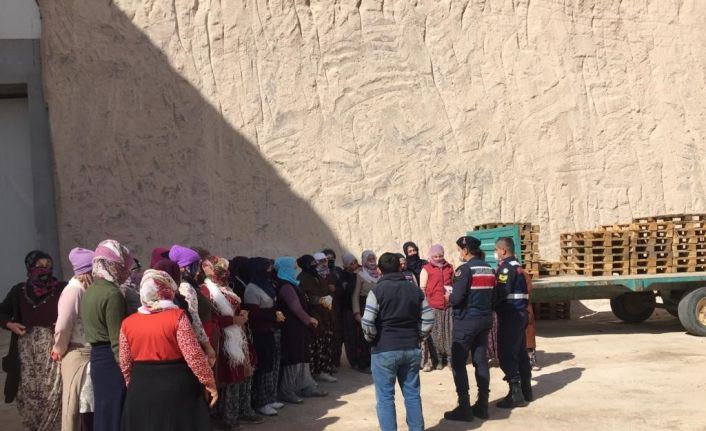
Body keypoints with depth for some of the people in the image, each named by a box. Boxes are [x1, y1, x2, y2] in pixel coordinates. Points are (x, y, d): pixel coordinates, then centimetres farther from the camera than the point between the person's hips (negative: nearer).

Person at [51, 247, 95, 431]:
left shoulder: (90, 289, 6)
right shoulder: (74, 290, -17)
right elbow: (62, 328, -18)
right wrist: (60, 352, -5)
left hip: (92, 356, 7)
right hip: (79, 357, -7)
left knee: (91, 407, 14)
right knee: (78, 409, 4)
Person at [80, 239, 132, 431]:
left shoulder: (88, 292, 11)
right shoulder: (112, 294, -17)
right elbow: (117, 342, -19)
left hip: (97, 359, 9)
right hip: (112, 362, -9)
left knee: (103, 415, 15)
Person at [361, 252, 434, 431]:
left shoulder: (377, 290, -8)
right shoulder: (415, 289, 8)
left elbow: (367, 322, -15)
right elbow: (428, 318, 5)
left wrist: (371, 338, 2)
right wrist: (417, 337, 15)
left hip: (384, 350, -4)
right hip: (411, 349, 5)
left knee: (385, 397, 3)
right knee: (412, 393, 13)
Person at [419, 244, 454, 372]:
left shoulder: (449, 268, 13)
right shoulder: (426, 269, 2)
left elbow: (454, 283, 25)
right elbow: (422, 289, -1)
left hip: (448, 306, 3)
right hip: (432, 307, -3)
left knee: (449, 333, 5)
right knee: (433, 335, -1)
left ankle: (449, 357, 13)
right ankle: (430, 360, 3)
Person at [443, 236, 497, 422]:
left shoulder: (465, 269, -14)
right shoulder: (489, 269, 9)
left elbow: (457, 298, -19)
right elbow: (492, 295, 10)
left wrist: (448, 297, 1)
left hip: (466, 321, -7)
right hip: (485, 319, 7)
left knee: (458, 363, 1)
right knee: (481, 361, 10)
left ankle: (464, 408, 0)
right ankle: (482, 406, 12)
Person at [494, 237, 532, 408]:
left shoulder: (506, 268, -13)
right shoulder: (518, 267, 17)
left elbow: (501, 293, -21)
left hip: (509, 316, -10)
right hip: (520, 314, 10)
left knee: (507, 355, -7)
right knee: (521, 353, 14)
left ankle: (516, 394, -7)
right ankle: (526, 391, 21)